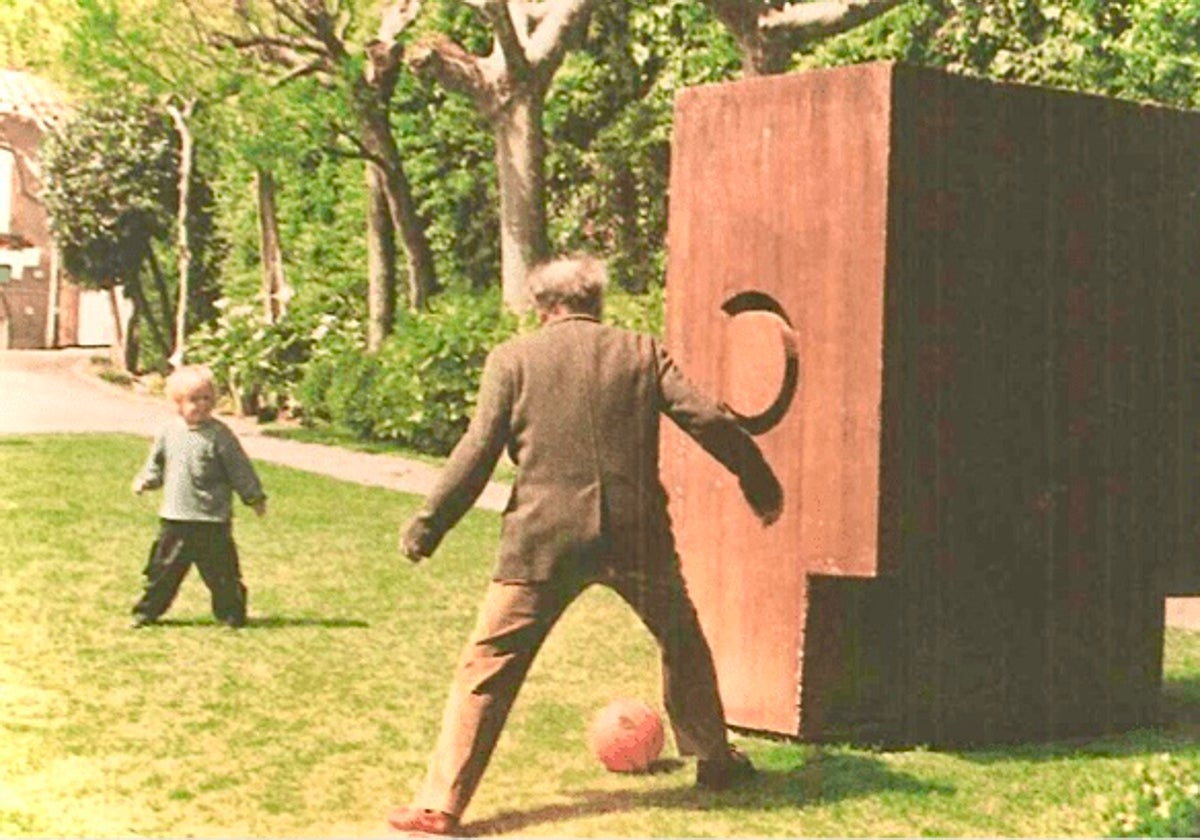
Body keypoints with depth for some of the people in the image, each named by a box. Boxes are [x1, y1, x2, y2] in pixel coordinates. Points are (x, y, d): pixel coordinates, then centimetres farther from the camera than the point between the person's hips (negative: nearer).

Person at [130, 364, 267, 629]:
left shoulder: (219, 434, -8)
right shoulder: (169, 432, 4)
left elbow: (239, 468, -3)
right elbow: (157, 463, 19)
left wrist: (255, 497, -1)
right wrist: (146, 481, 5)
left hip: (213, 520, -3)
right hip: (175, 518, 4)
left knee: (220, 570, 1)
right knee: (163, 568, 11)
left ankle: (231, 613, 14)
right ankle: (147, 610, 24)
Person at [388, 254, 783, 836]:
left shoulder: (512, 359, 5)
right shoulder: (642, 352, 9)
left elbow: (478, 451, -1)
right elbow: (709, 422, 5)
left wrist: (427, 526, 5)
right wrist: (762, 488, 16)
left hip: (543, 538, -2)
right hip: (636, 535, 2)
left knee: (487, 667, 2)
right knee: (683, 645, 25)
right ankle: (714, 761, 36)